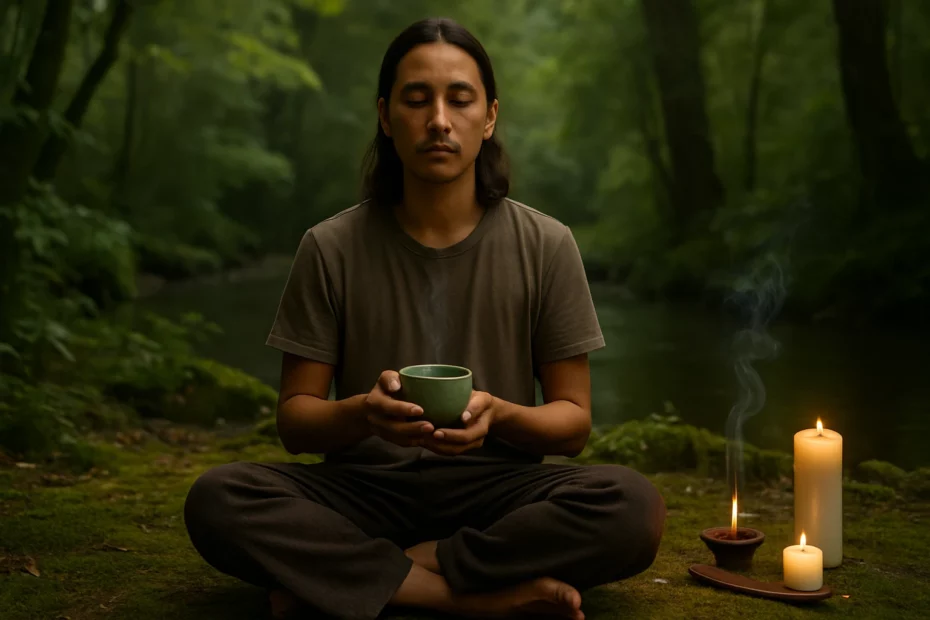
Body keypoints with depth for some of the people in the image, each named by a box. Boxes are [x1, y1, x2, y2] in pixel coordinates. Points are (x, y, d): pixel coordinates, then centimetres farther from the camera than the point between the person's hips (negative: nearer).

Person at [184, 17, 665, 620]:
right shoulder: (331, 249, -1)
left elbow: (573, 423, 1)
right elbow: (295, 423, 0)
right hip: (364, 488, 0)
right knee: (217, 500, -28)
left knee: (634, 506, -30)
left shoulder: (546, 246, -2)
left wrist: (499, 415, -22)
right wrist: (363, 412, -24)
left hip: (496, 489, 0)